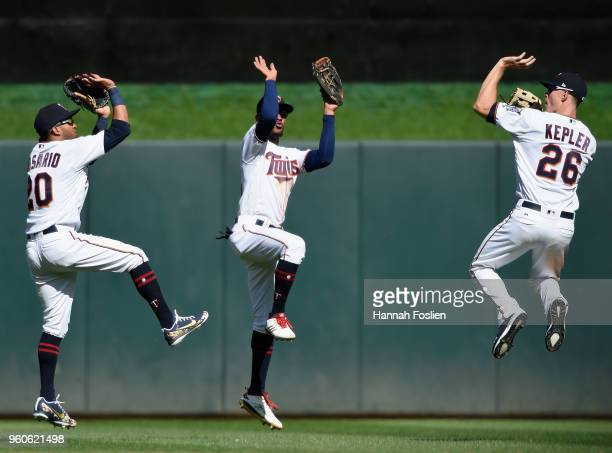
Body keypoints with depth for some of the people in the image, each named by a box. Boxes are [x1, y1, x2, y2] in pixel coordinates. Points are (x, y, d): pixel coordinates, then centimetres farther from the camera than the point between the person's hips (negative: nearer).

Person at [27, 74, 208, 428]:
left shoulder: (37, 153, 19)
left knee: (55, 324, 10)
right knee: (135, 257, 1)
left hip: (35, 249, 8)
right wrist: (112, 88, 9)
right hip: (61, 240, -8)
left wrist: (102, 116, 37)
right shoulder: (70, 149, -4)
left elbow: (92, 149, 34)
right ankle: (170, 325, 1)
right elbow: (122, 129, -1)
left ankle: (47, 399, 5)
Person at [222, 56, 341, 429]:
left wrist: (329, 115, 9)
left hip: (267, 241, 8)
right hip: (249, 232, -8)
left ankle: (256, 394, 9)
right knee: (295, 244, -37)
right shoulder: (254, 143, 5)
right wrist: (270, 80, -2)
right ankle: (278, 315, -32)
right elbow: (265, 117, -15)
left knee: (263, 321, 6)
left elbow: (325, 158, 6)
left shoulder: (293, 157, 23)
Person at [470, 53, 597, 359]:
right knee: (545, 275, 28)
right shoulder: (588, 140, 11)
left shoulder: (533, 121, -7)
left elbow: (482, 105, -3)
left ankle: (510, 312, -13)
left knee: (482, 266, 13)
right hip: (565, 225, 5)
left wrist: (502, 65, 8)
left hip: (529, 217, -5)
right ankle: (555, 303, -9)